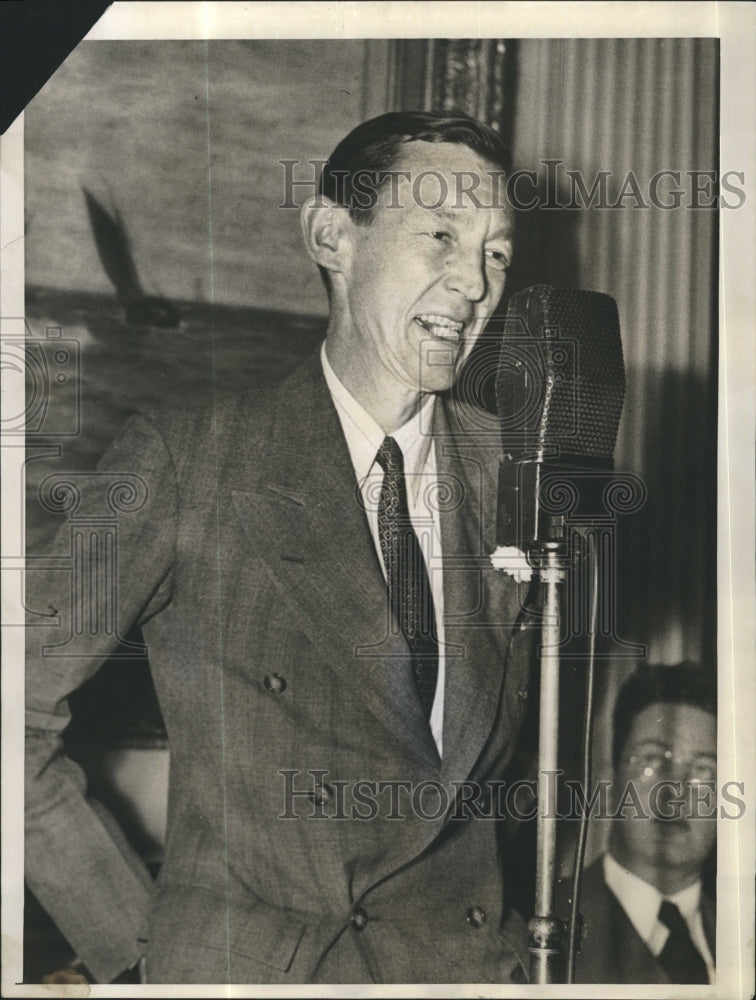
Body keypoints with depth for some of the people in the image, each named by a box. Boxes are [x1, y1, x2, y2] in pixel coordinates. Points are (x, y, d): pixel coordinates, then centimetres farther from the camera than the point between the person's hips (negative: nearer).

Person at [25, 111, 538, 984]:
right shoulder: (180, 461, -12)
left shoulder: (515, 474, -2)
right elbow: (19, 708, -9)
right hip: (232, 961, -3)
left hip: (466, 955, 3)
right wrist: (130, 932, -8)